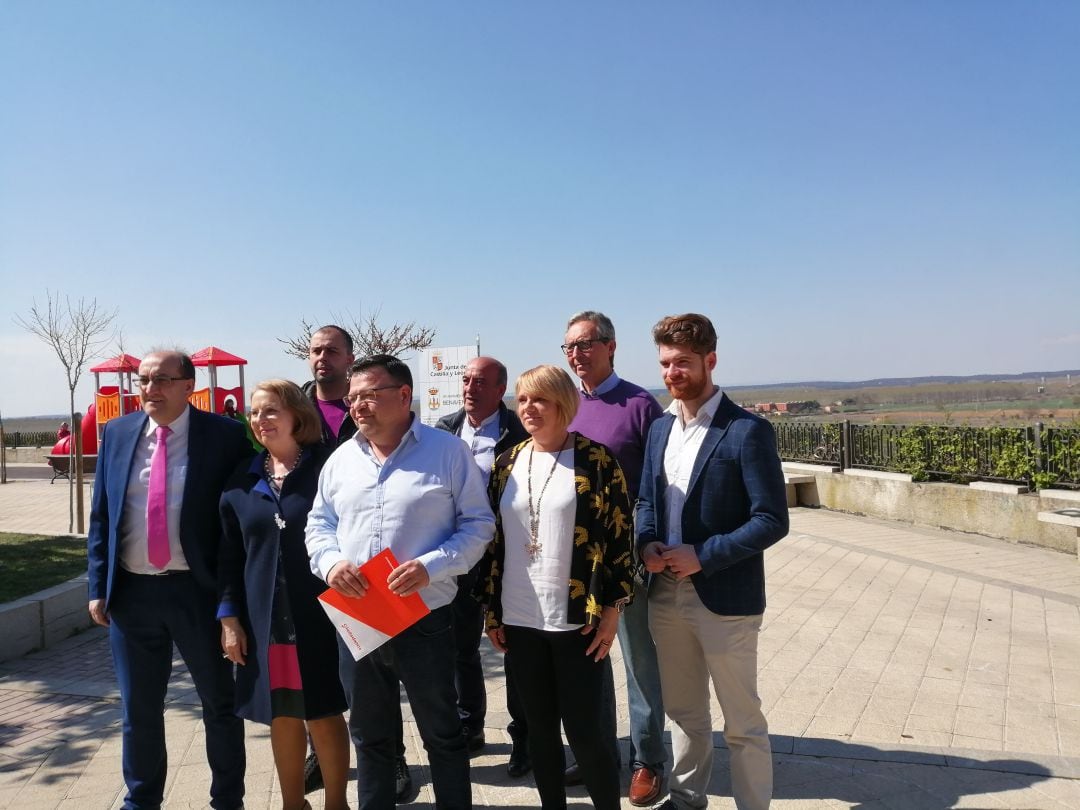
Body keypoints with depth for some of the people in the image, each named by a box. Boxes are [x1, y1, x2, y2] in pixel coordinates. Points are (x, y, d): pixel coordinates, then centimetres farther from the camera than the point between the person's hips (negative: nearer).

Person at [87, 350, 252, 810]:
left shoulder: (225, 435, -7)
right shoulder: (116, 434, 5)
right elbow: (100, 516, 9)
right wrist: (98, 586, 3)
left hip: (199, 590, -3)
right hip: (130, 591, 3)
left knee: (220, 704, 12)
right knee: (138, 709, 17)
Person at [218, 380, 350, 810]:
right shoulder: (242, 481, 6)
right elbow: (230, 556, 9)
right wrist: (229, 616, 3)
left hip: (320, 614, -4)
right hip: (263, 619, 4)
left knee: (324, 713, 6)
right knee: (281, 715, 15)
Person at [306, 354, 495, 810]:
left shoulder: (448, 451, -6)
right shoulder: (342, 458, 7)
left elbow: (478, 525, -7)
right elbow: (318, 523, 13)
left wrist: (429, 566, -21)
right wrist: (330, 561, -8)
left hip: (424, 620, -4)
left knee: (442, 735, 11)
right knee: (369, 737, 20)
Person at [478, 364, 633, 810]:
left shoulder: (596, 460, -6)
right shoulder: (506, 464, 7)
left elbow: (620, 537, -6)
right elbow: (494, 540, 10)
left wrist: (612, 609, -9)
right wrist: (492, 610, 8)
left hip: (578, 620, -4)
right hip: (520, 620, 4)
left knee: (583, 728, 2)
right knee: (540, 727, 14)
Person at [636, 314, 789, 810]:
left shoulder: (748, 431, -13)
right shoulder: (660, 428, 8)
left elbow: (772, 521, -15)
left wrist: (703, 556, -20)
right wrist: (646, 543, -5)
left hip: (724, 599, -6)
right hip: (666, 595, 6)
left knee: (742, 723, 8)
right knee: (683, 712, 22)